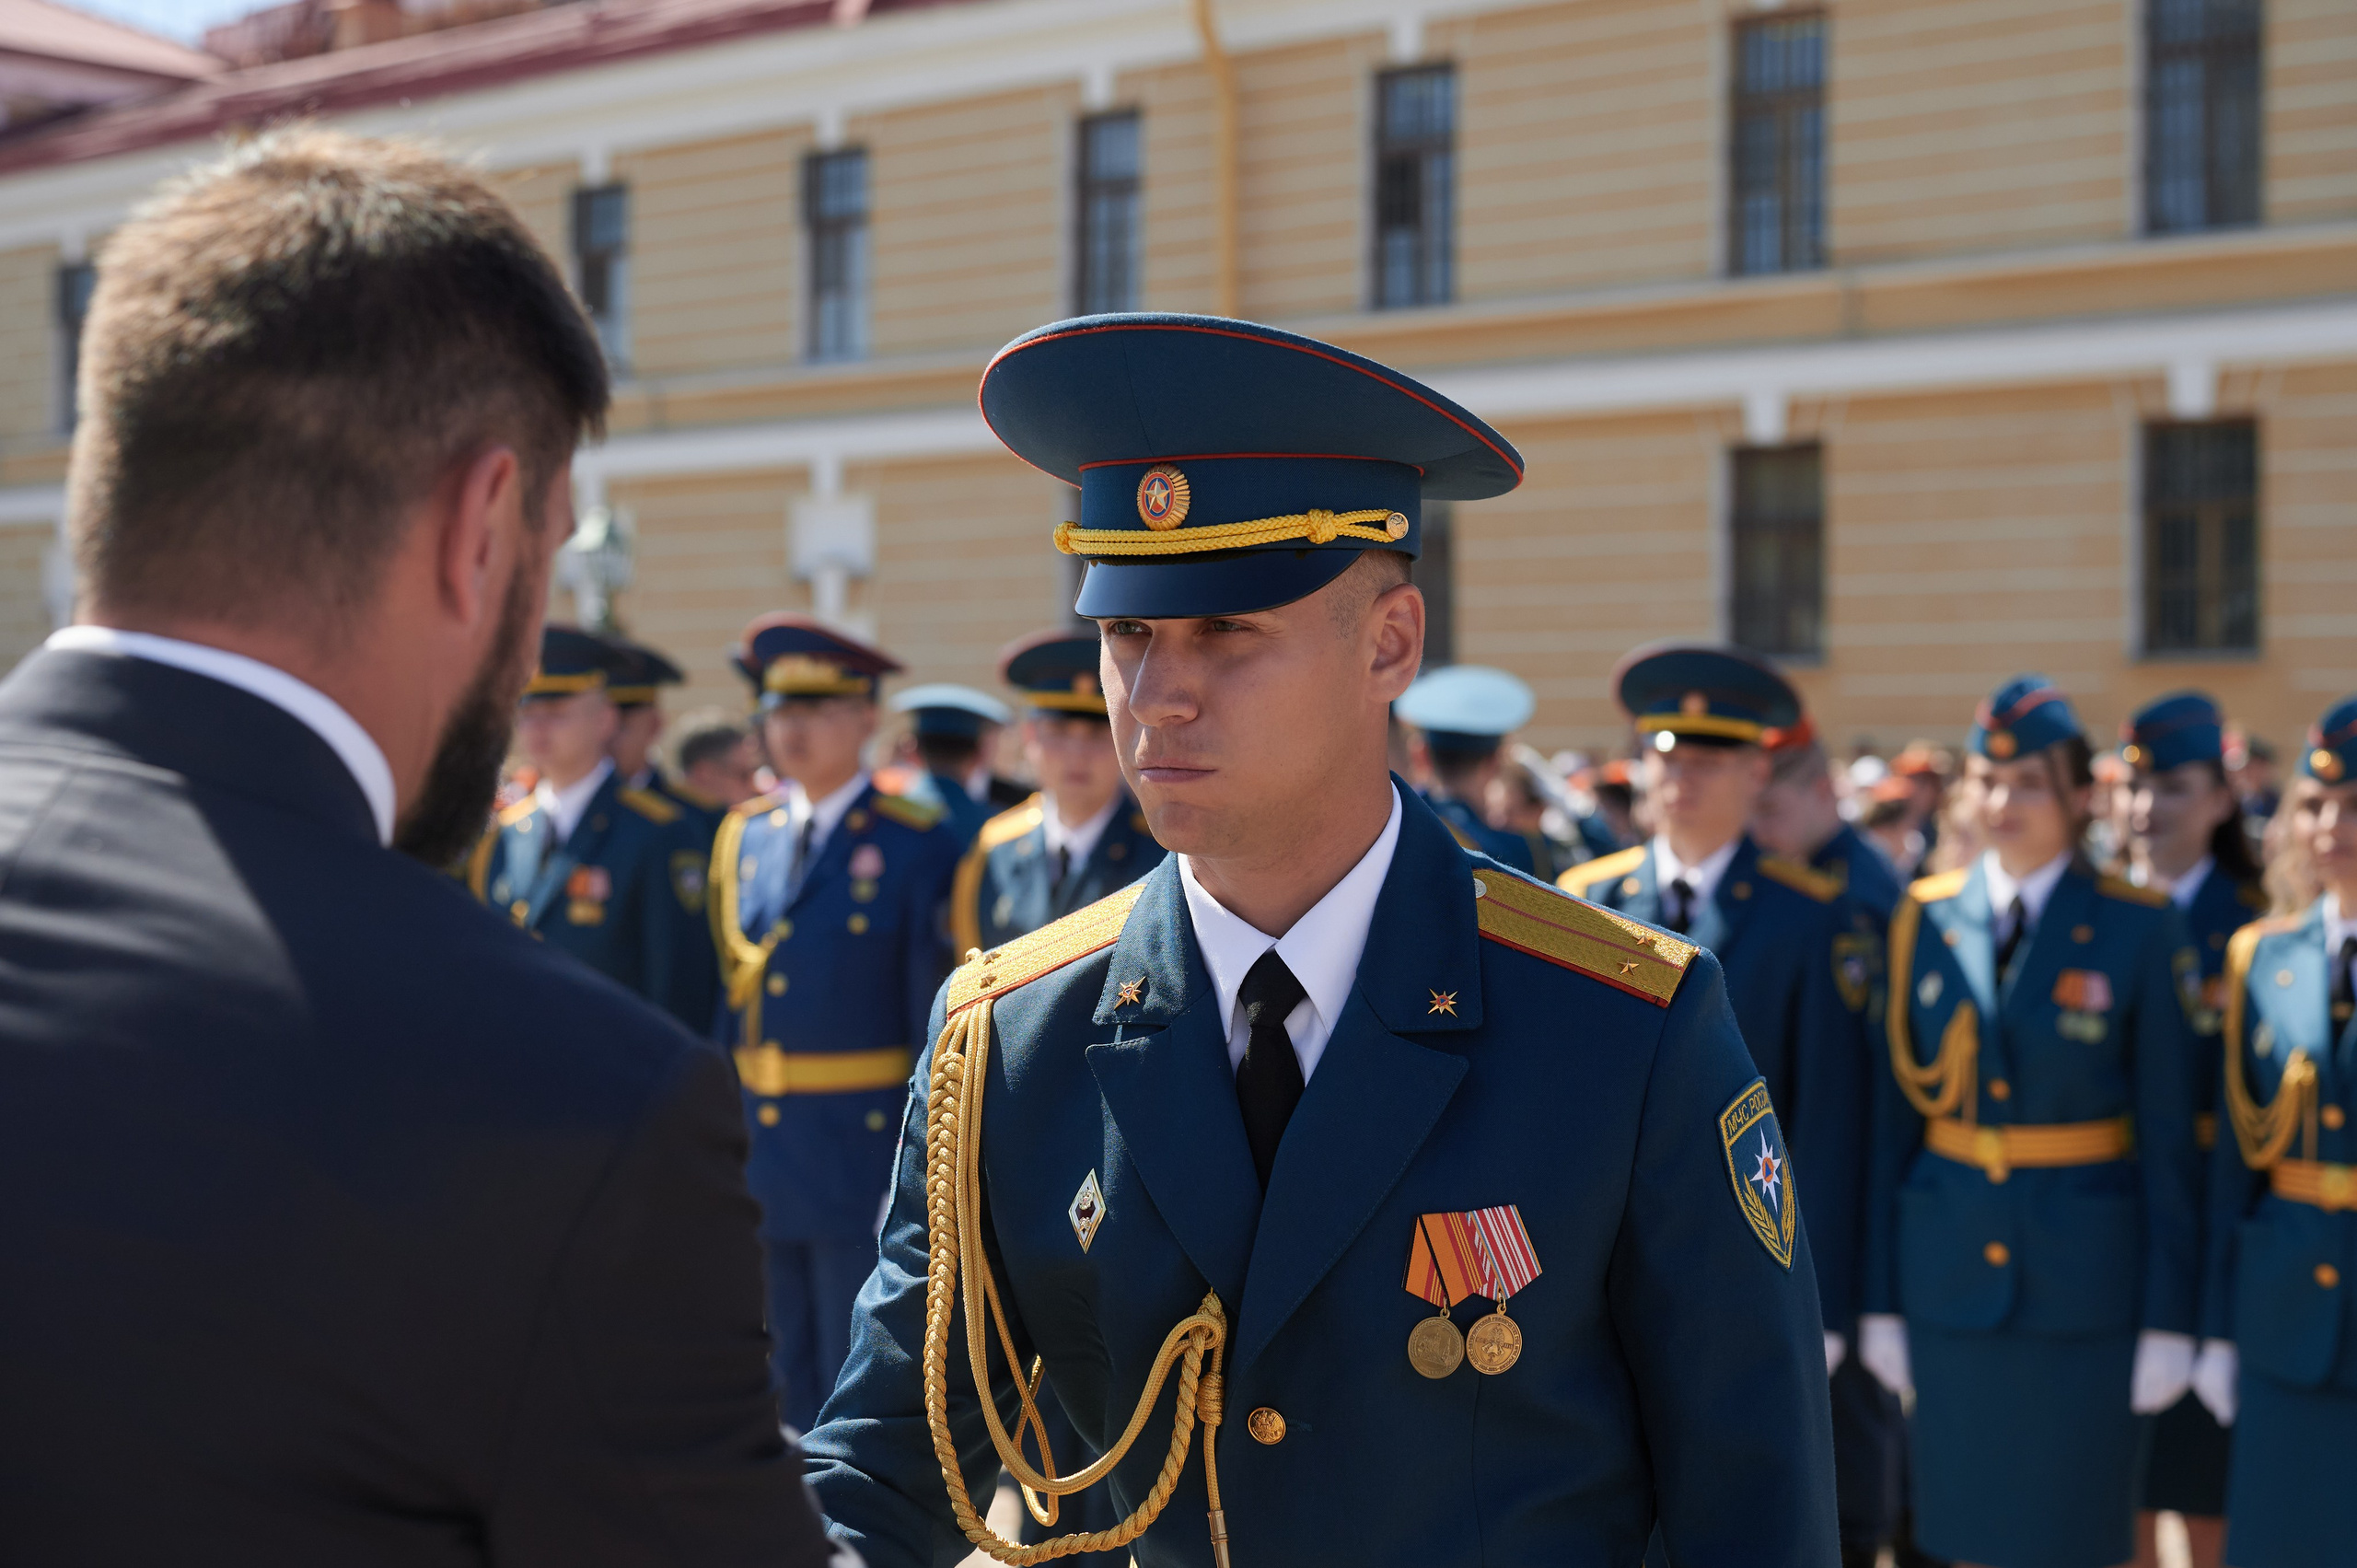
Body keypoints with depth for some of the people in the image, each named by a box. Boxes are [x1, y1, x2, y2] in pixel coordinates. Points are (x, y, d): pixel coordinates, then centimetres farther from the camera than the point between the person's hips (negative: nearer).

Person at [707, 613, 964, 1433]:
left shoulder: (916, 846, -6)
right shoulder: (743, 835, 10)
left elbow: (938, 1018, -7)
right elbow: (730, 991, 13)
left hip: (863, 1148, -5)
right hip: (754, 1142, 5)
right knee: (781, 1382, 14)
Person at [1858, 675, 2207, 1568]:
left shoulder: (2138, 930, -4)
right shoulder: (1926, 922, 3)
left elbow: (2169, 1135, -4)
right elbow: (1894, 1118, 5)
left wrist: (2168, 1320, -6)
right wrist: (1879, 1299, 4)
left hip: (2086, 1282, -3)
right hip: (1952, 1274, 3)